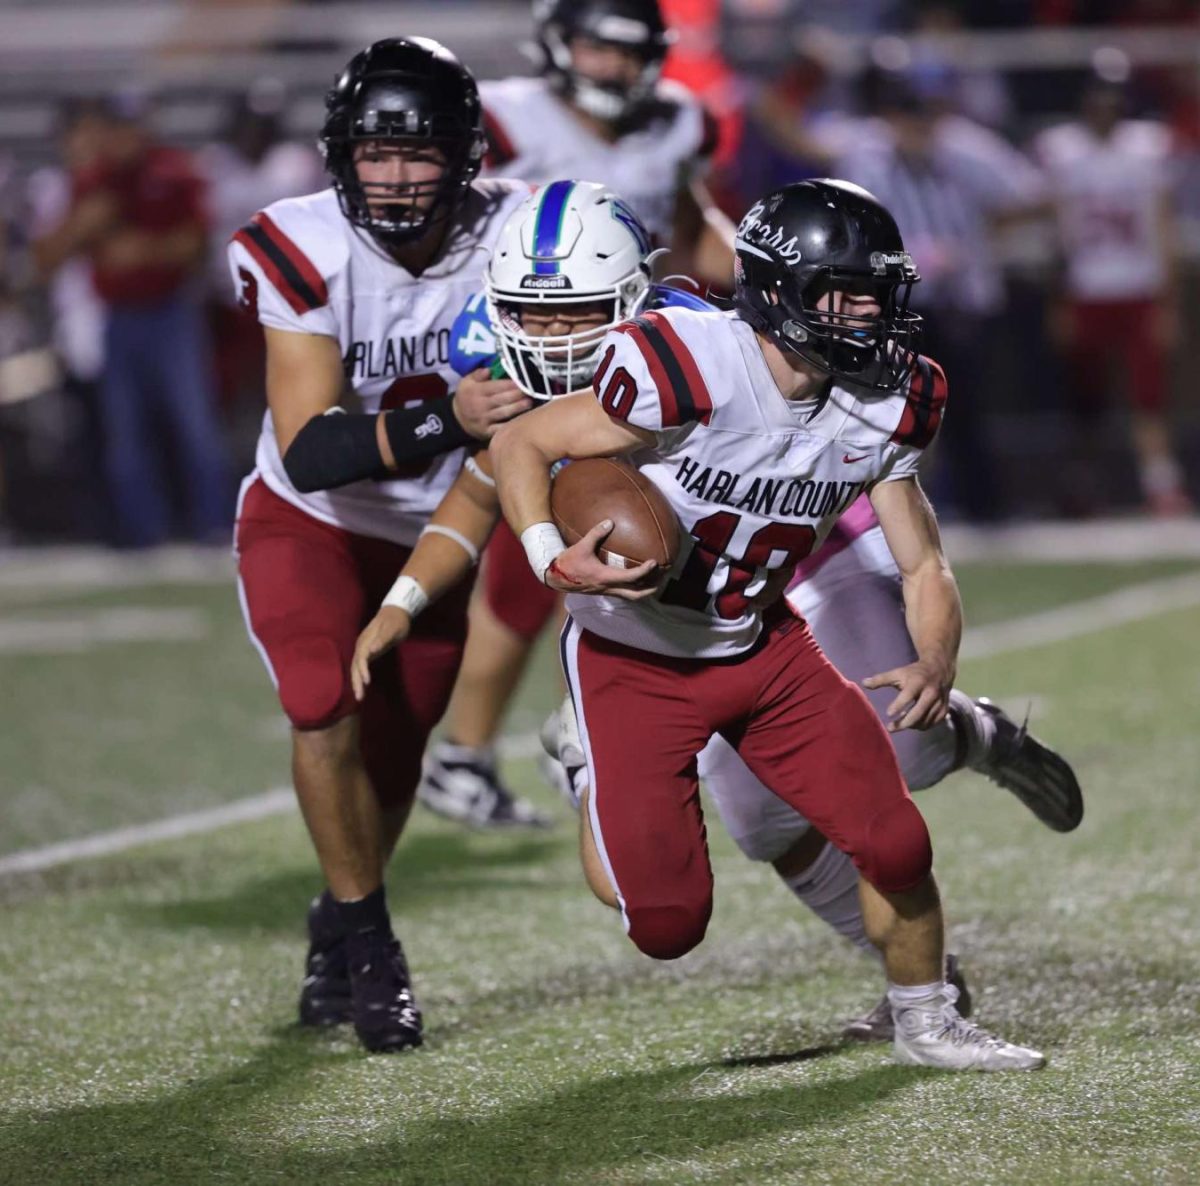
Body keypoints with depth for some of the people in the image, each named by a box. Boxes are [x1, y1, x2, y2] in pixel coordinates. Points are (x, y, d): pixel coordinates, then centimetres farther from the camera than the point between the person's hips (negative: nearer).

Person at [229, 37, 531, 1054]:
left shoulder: (511, 235, -21)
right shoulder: (303, 254, -27)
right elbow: (308, 451, -34)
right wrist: (442, 418, -49)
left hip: (433, 535, 3)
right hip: (308, 525, -3)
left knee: (391, 759, 10)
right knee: (329, 706, -24)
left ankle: (338, 932, 39)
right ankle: (369, 946, -4)